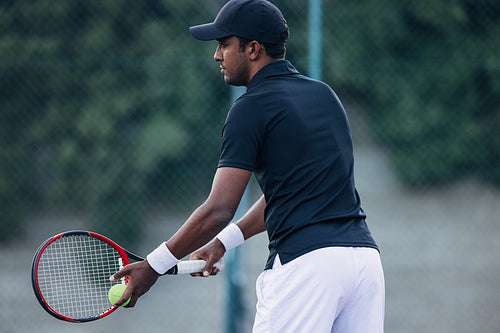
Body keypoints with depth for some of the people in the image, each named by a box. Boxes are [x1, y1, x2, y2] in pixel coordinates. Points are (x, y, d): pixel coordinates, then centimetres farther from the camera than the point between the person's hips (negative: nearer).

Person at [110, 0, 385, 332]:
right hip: (366, 254, 7)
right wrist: (223, 242, 26)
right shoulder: (324, 93, 19)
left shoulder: (251, 108, -4)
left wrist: (154, 265, 2)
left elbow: (218, 211, -8)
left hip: (305, 262, -7)